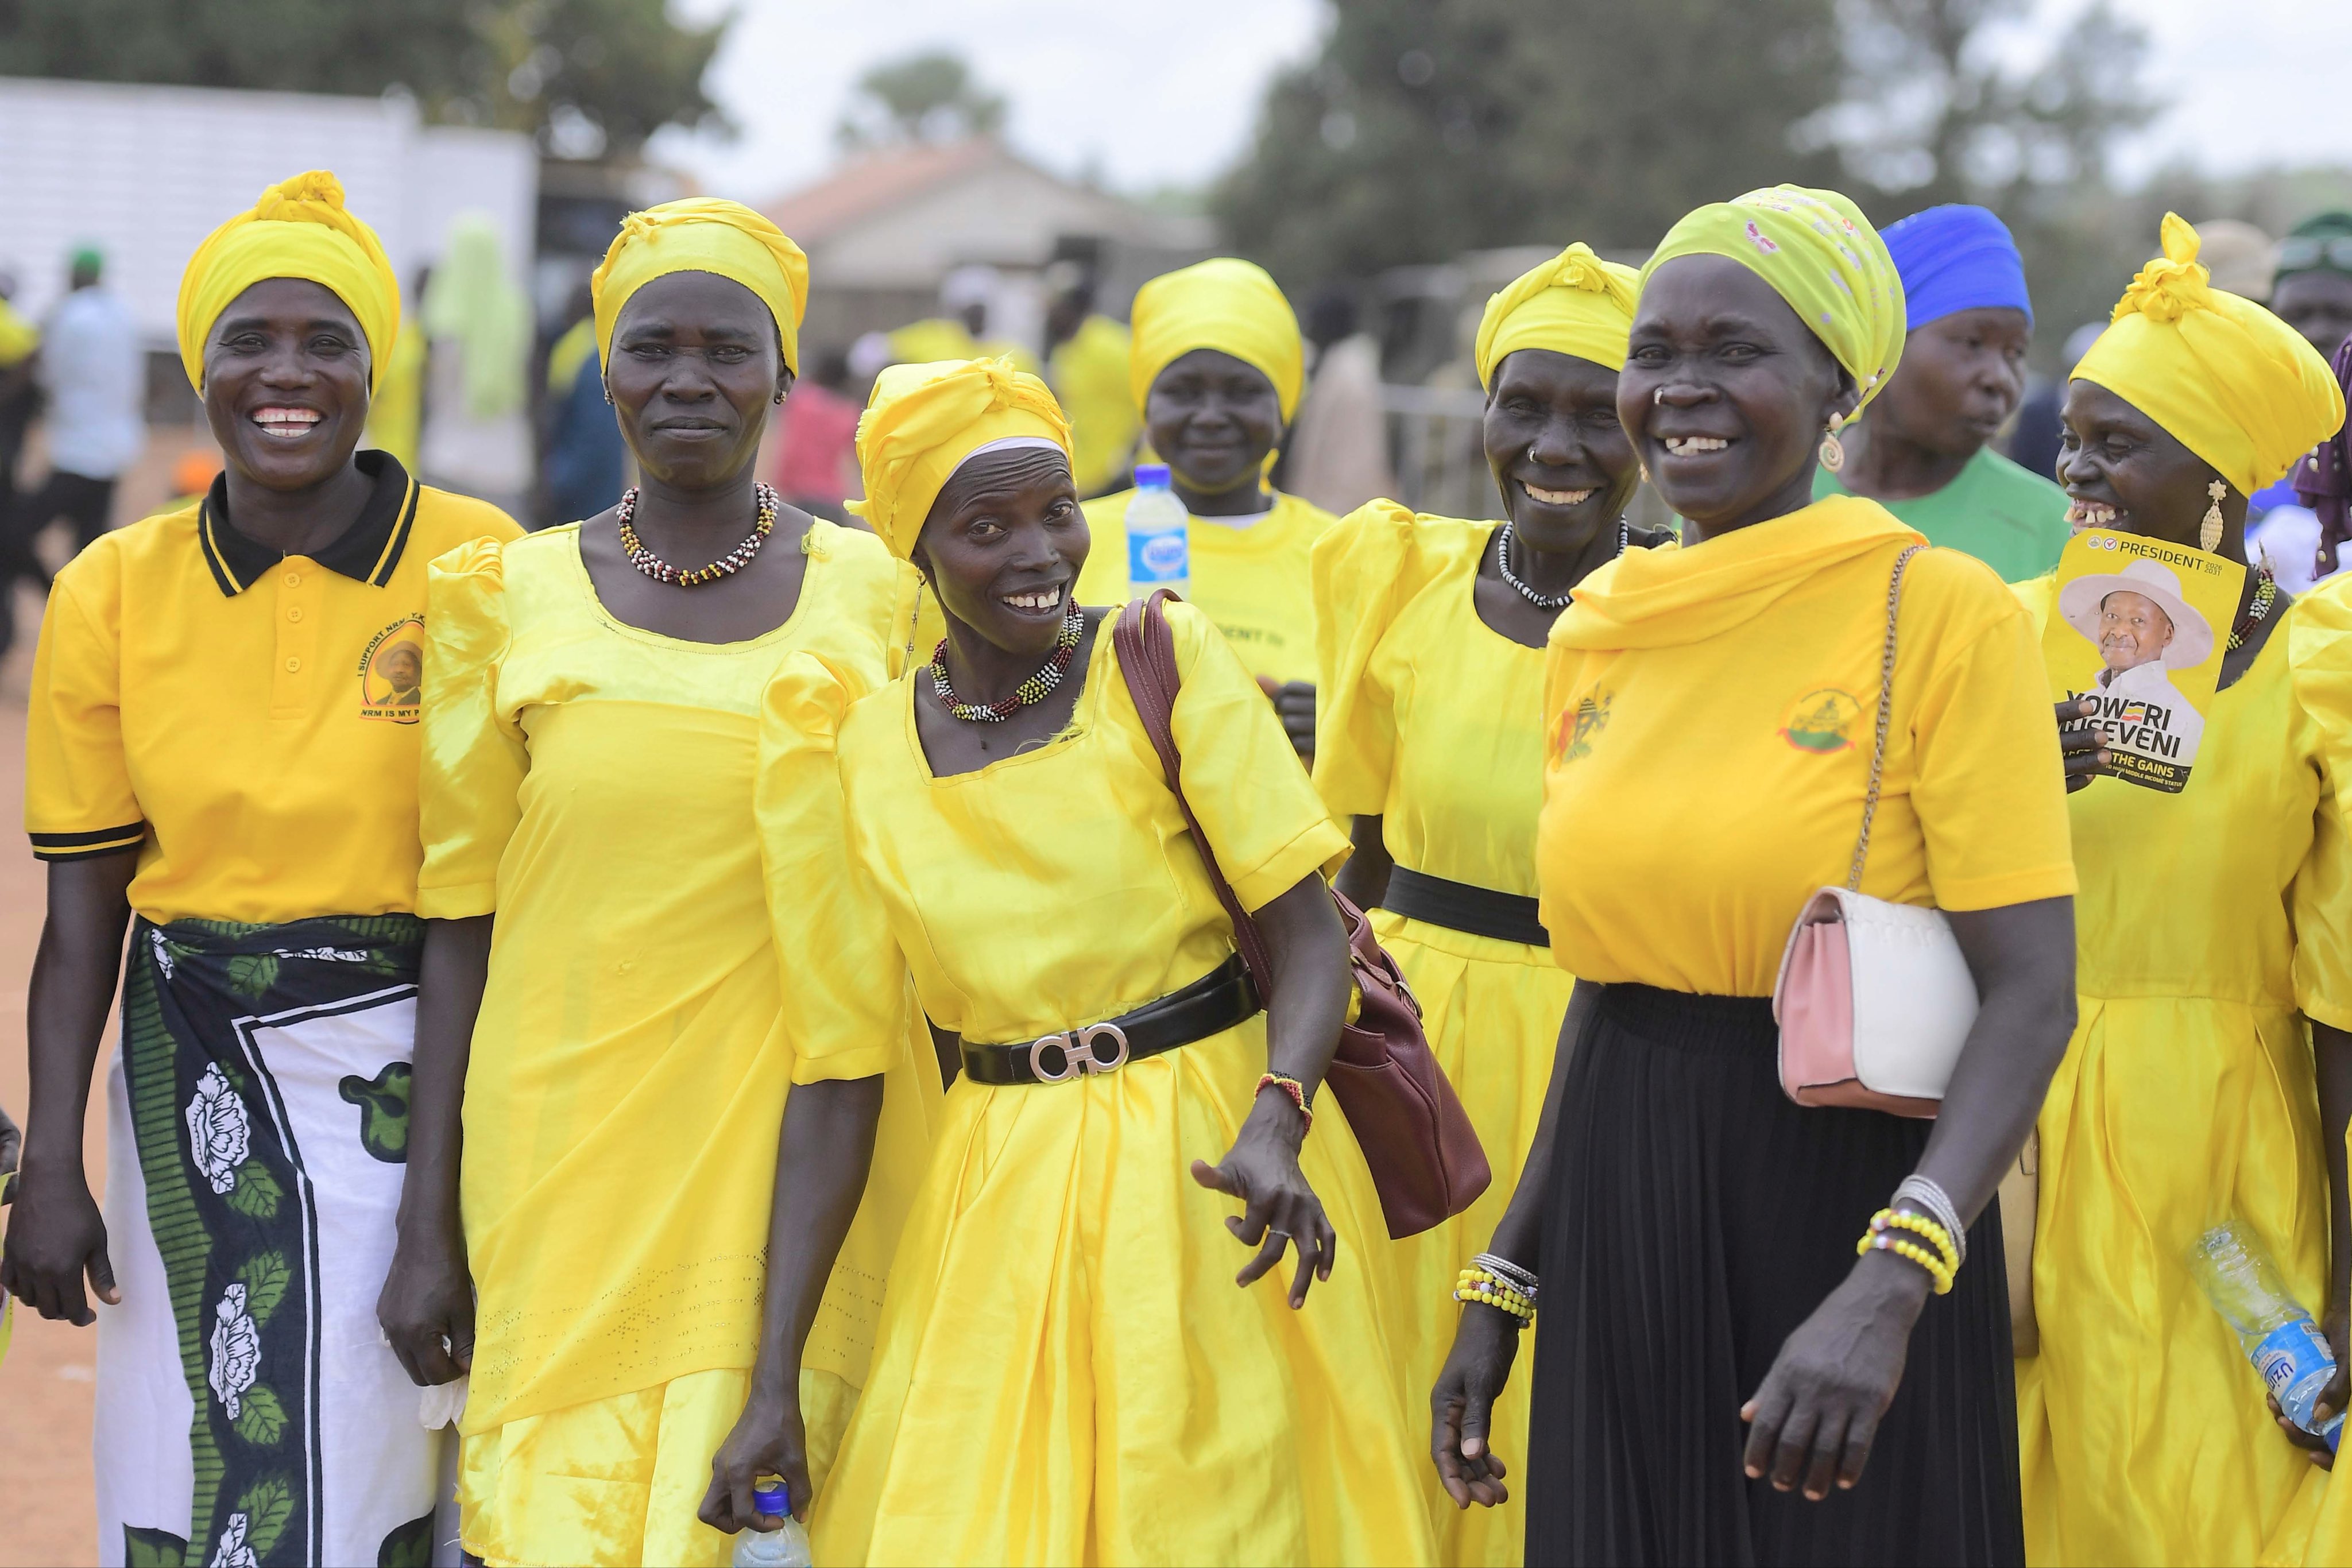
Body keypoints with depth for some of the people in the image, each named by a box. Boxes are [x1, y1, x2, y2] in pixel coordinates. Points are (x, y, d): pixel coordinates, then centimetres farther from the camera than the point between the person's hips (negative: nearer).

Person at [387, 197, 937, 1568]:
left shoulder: (876, 597, 4)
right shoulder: (513, 597, 4)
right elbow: (460, 917, 7)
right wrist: (428, 1228, 4)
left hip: (797, 1160, 0)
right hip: (566, 1162, 0)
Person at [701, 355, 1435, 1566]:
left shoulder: (1162, 662, -6)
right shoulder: (860, 755, 0)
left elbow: (1310, 932, -8)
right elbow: (835, 1081, 1)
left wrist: (1275, 1127, -28)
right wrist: (774, 1383, -2)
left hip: (1208, 1162, -2)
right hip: (1004, 1201, 2)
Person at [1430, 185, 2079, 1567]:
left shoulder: (1943, 612, -10)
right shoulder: (1597, 632, 8)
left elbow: (2033, 997, -16)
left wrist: (1887, 1287, -29)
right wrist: (1502, 1285, 13)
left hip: (1845, 1198, -5)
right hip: (1617, 1230, 5)